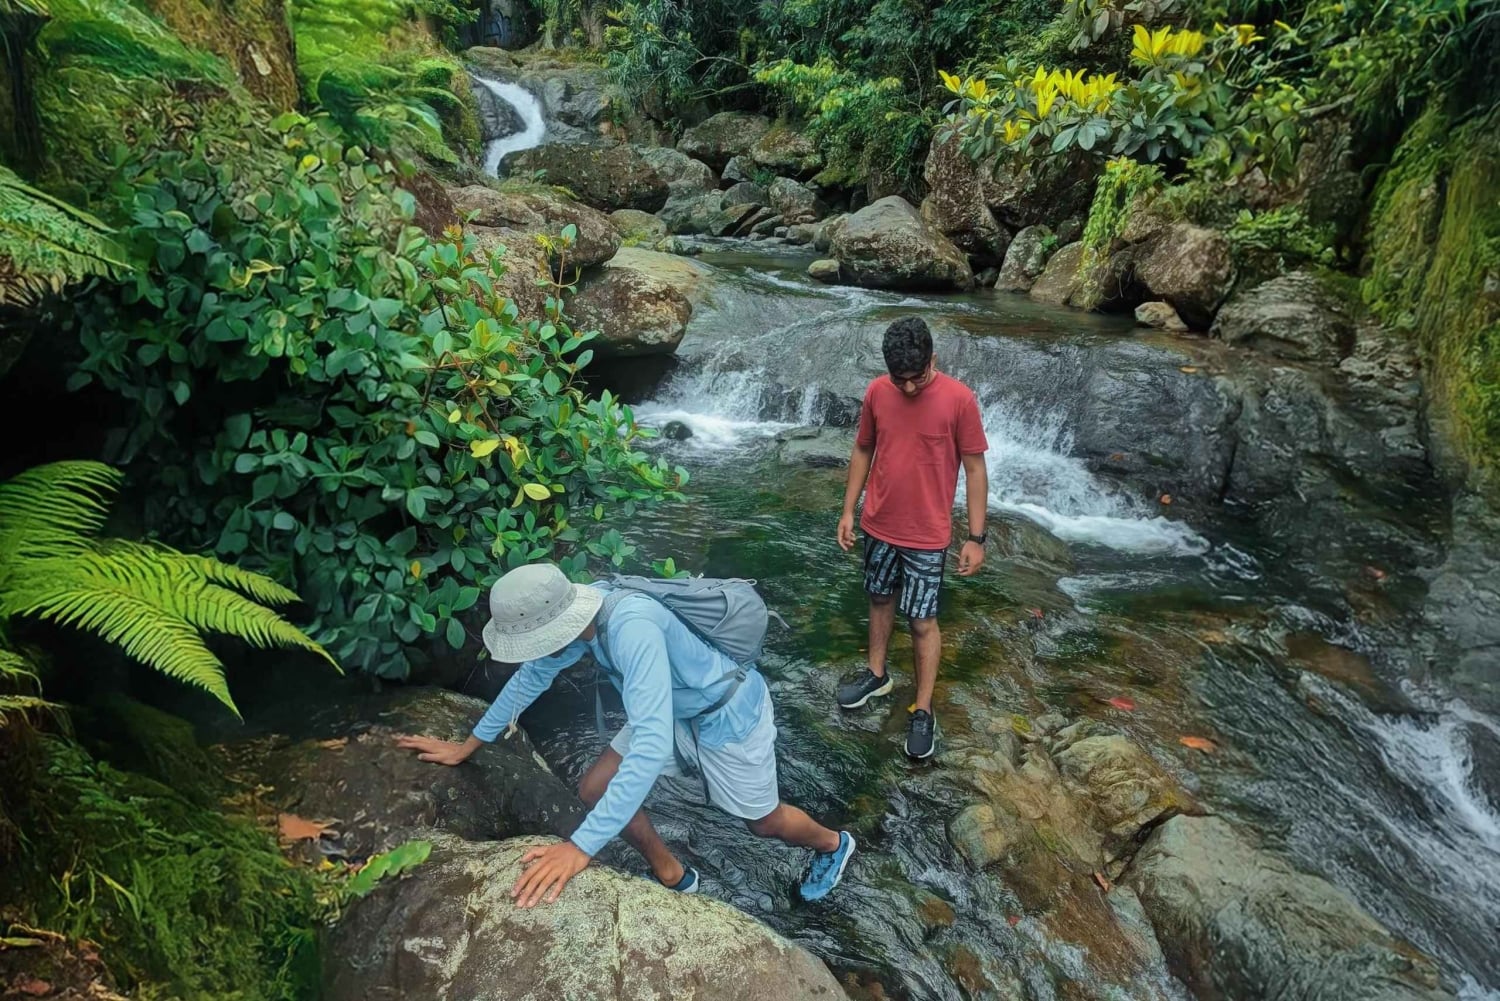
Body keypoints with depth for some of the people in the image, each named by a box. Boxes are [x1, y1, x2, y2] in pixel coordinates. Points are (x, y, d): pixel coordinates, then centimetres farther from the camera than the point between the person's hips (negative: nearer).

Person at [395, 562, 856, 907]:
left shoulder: (633, 629, -42)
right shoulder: (581, 608, -18)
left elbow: (651, 745, -48)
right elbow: (533, 675, -1)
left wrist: (581, 847, -48)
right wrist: (467, 746, 5)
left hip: (729, 715, -7)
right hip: (675, 711, 7)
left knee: (763, 822, 15)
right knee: (595, 790, 2)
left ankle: (832, 845, 49)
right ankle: (673, 877, 26)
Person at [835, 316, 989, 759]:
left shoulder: (959, 399, -16)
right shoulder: (877, 392, -5)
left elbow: (975, 469, -11)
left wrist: (976, 536, -12)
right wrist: (848, 510, 6)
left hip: (927, 535, -4)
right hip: (878, 526, 4)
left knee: (923, 622, 5)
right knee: (880, 599, 21)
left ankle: (922, 710, 19)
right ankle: (877, 673, 42)